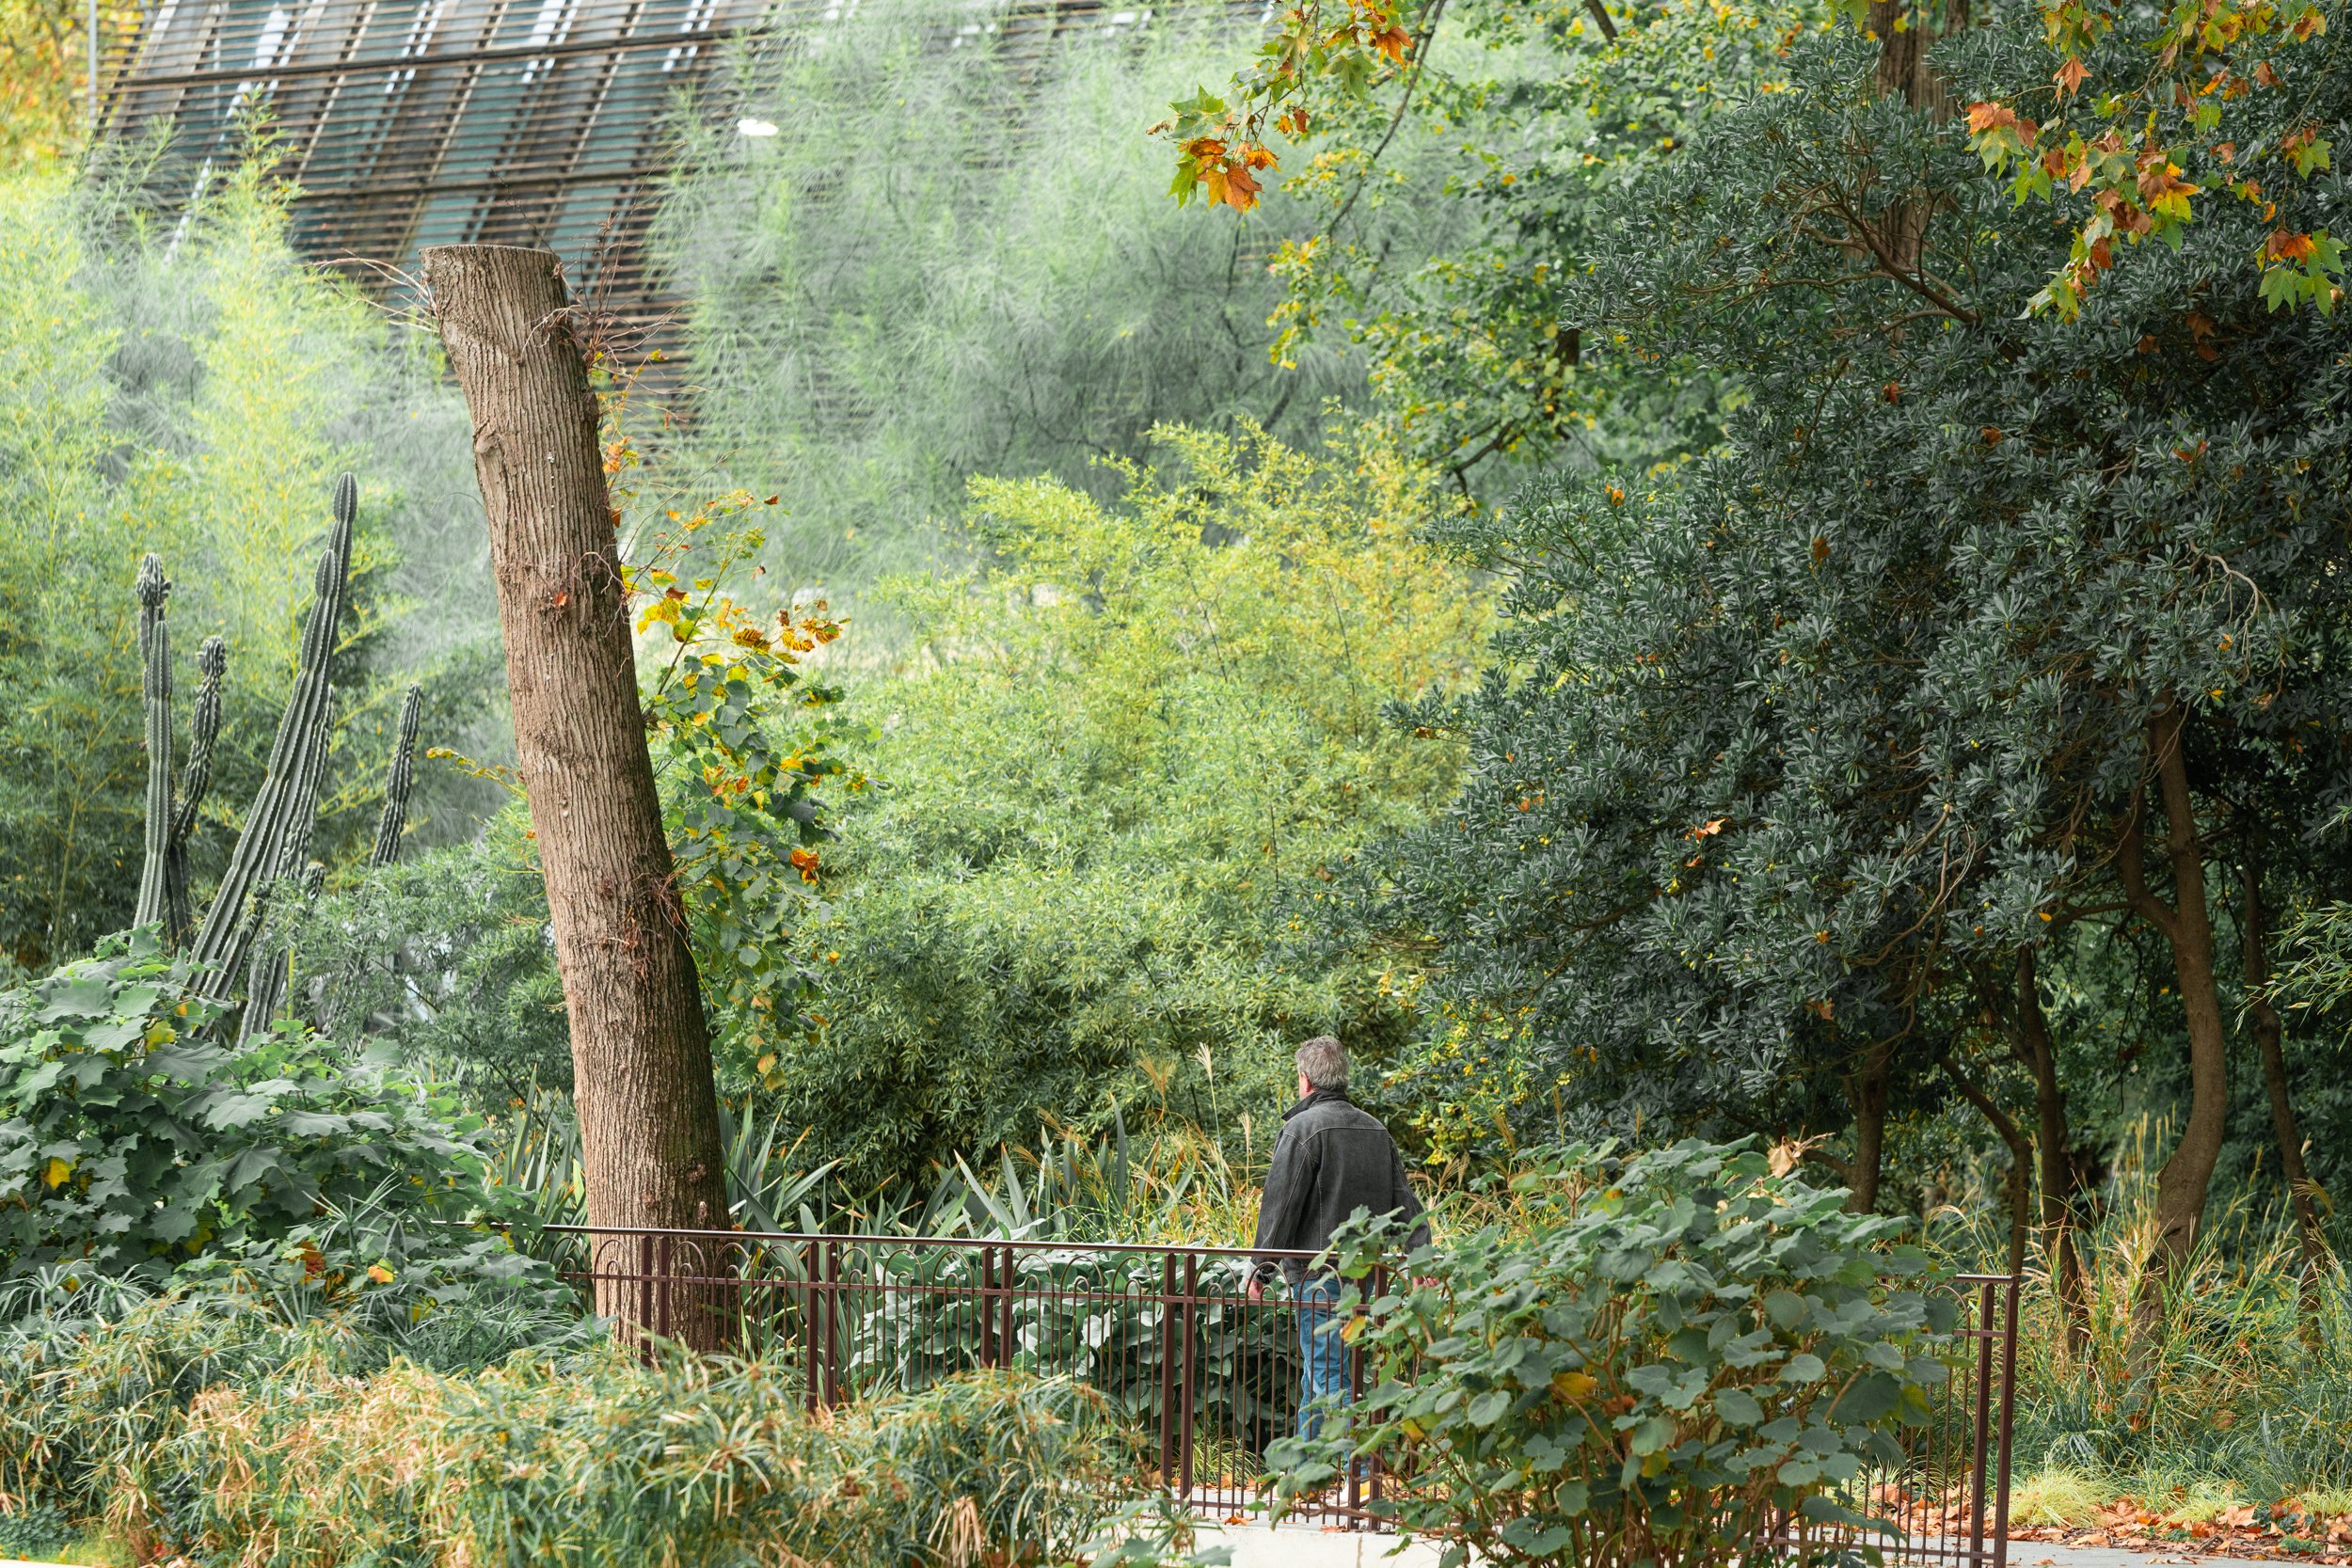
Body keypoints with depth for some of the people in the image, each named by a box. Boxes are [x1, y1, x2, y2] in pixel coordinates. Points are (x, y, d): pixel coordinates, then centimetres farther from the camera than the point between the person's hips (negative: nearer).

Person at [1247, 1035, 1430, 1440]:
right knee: (1317, 1378, 16)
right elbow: (1404, 1201, 13)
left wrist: (1261, 1268, -6)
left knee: (1329, 1378, -6)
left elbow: (1280, 1205, -11)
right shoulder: (1375, 1130, 13)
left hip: (1319, 1275, -7)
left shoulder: (1303, 1128, -9)